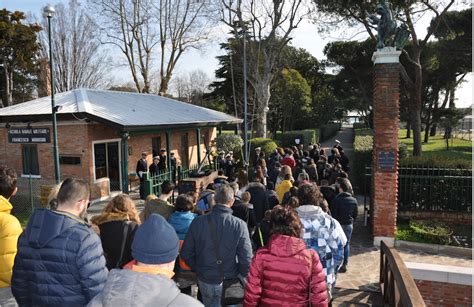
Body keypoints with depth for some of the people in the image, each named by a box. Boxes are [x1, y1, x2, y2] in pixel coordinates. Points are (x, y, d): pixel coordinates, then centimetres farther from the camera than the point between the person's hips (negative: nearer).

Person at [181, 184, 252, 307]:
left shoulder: (198, 221, -12)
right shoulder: (239, 225, -18)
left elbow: (186, 253, -6)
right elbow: (246, 259, -19)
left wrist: (198, 269, 10)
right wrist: (240, 276, 0)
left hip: (204, 282, 2)